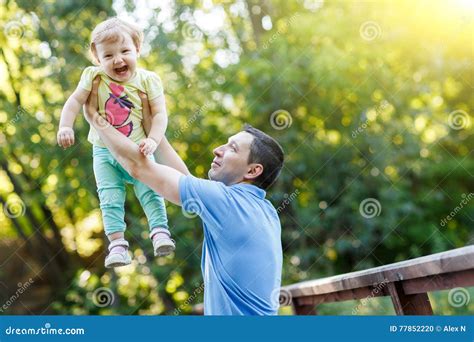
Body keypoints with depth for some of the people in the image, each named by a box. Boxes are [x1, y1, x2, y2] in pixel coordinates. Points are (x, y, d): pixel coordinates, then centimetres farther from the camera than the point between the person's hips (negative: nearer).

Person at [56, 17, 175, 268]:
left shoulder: (148, 80, -9)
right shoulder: (94, 76, -5)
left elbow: (160, 114, -10)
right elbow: (75, 100, -4)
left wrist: (153, 140, -24)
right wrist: (65, 126, -18)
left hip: (138, 150, -1)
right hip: (105, 152, 1)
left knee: (150, 191, -11)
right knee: (110, 199, -4)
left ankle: (160, 231, -4)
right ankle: (117, 243, -4)